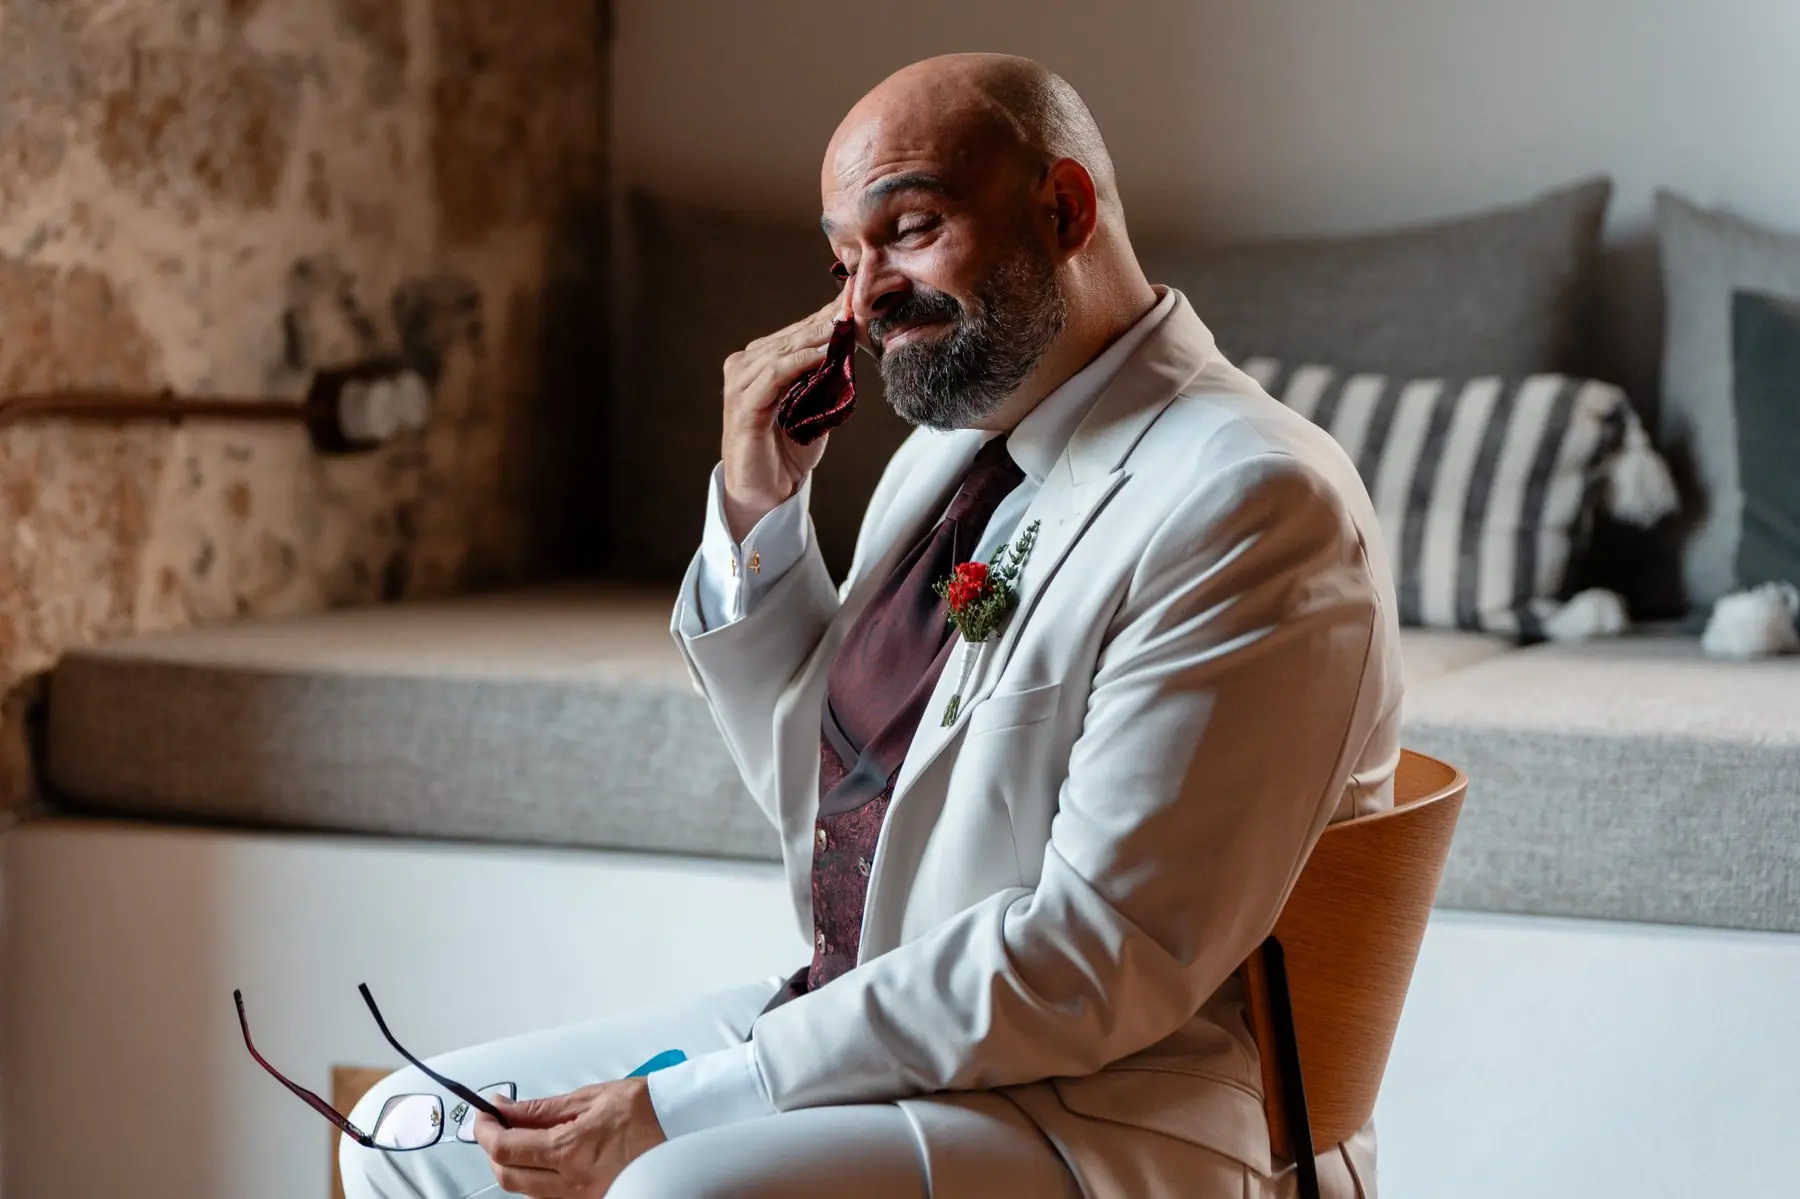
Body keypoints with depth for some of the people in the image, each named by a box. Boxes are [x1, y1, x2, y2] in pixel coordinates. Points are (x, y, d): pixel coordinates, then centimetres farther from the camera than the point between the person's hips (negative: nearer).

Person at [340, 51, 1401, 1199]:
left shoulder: (1251, 502, -18)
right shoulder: (952, 440, 11)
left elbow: (1098, 957, -23)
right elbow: (826, 797, 19)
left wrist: (684, 1107, -21)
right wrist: (758, 507, 3)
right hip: (864, 1020, 9)